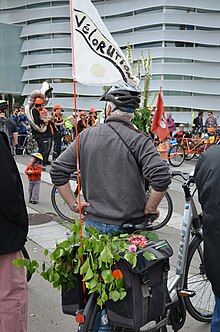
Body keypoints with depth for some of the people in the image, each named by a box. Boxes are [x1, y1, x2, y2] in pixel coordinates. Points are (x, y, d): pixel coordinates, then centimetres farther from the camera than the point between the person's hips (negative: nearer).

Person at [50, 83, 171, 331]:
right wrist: (150, 208, -11)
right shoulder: (139, 139, -12)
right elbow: (161, 176, -25)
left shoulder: (86, 136, -1)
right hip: (129, 225, -3)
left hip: (94, 223, 3)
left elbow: (57, 170, -2)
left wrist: (73, 204, 3)